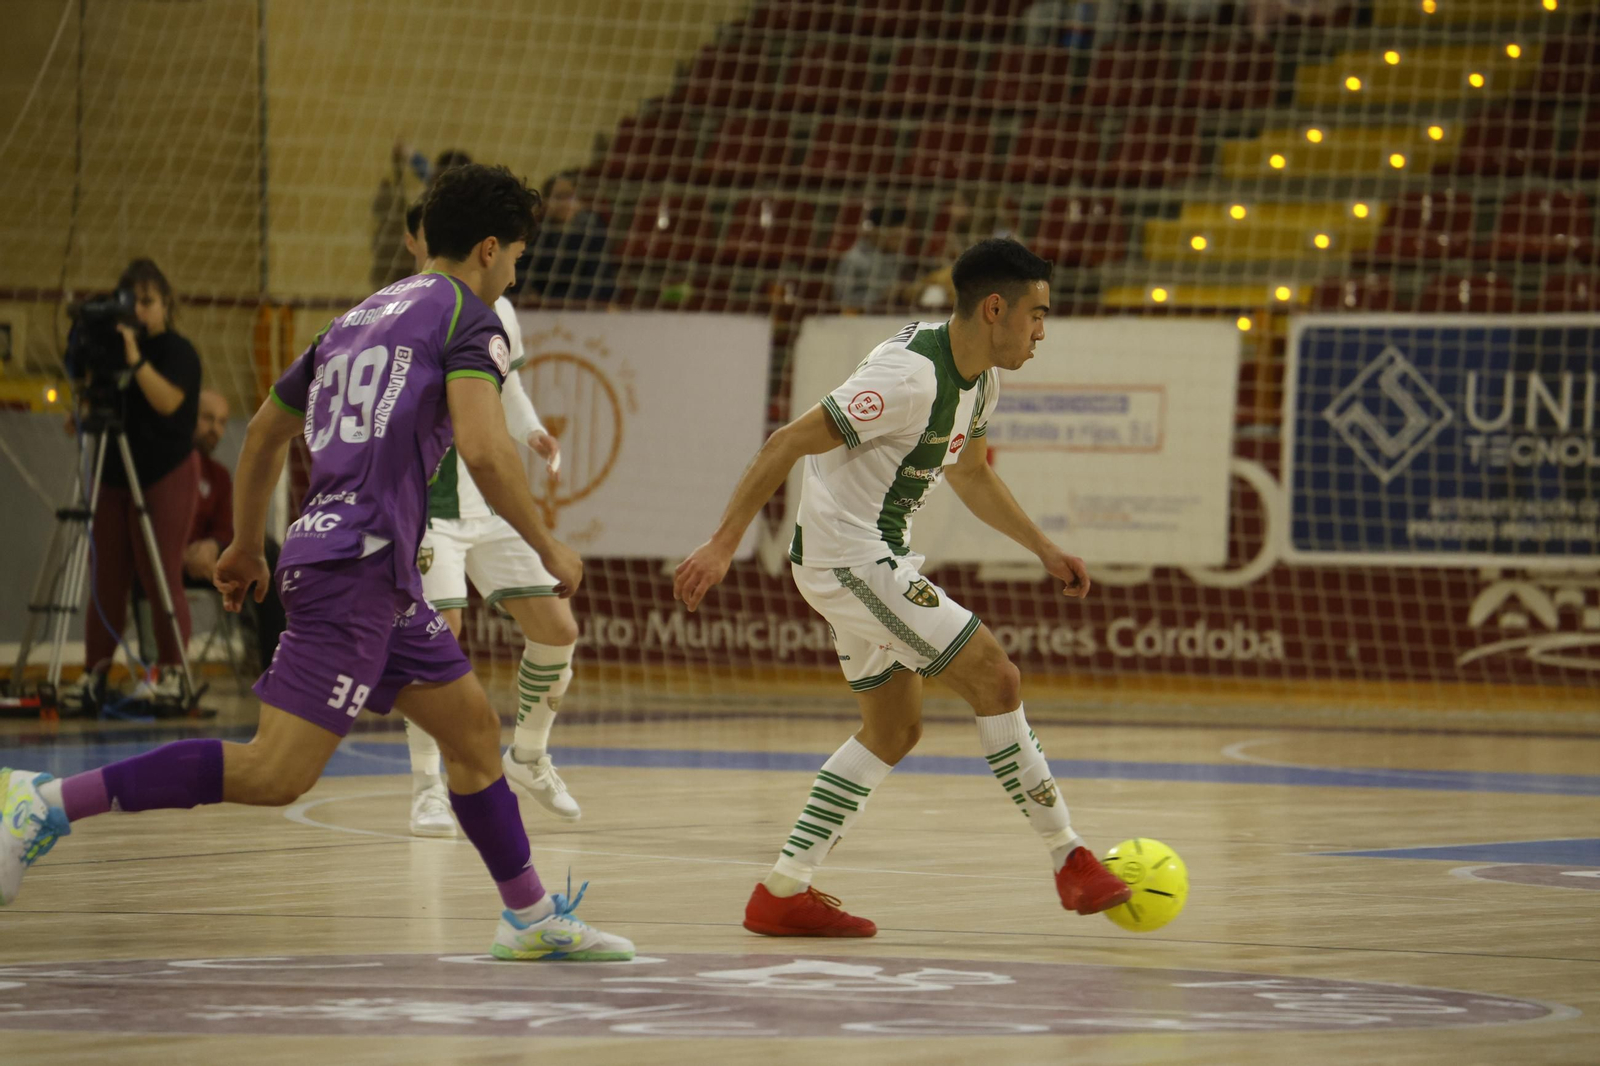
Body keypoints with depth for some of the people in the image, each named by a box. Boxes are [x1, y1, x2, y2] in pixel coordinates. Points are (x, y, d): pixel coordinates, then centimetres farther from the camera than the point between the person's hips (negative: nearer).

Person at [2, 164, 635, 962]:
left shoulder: (361, 318, 23)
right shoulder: (468, 318, -2)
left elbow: (265, 431, 30)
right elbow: (484, 450, -17)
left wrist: (247, 545, 41)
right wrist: (548, 547, -5)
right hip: (356, 562, -10)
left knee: (472, 727, 17)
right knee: (277, 773, -16)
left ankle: (531, 918, 23)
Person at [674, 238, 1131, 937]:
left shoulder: (979, 378, 6)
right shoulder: (911, 376, -25)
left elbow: (971, 474, 25)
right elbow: (786, 444, -24)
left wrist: (1045, 550, 22)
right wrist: (722, 546, -25)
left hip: (878, 558, 11)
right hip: (848, 558, -11)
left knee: (895, 729, 14)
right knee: (995, 679, -11)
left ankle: (784, 891, 14)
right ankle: (1069, 860, -3)